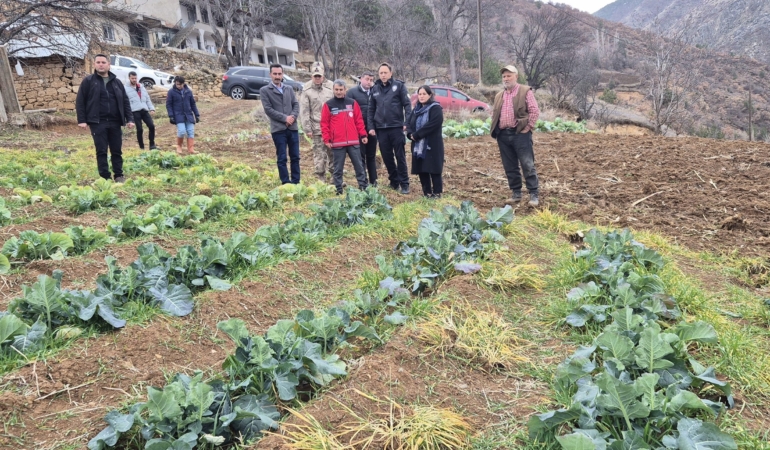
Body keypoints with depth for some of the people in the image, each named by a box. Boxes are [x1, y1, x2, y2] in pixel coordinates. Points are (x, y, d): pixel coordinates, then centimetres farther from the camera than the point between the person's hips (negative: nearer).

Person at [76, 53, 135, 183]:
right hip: (97, 122, -2)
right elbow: (80, 102, 2)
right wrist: (82, 120, -6)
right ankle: (105, 177, 6)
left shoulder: (116, 82, 13)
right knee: (101, 151, -1)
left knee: (117, 151, 6)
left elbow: (125, 102, 13)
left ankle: (119, 175, 16)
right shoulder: (88, 81, 4)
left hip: (115, 122, 3)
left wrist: (129, 119, 4)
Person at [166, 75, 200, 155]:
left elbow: (193, 103, 13)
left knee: (191, 132, -3)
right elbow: (168, 104, 0)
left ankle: (191, 149, 1)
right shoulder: (171, 92, -2)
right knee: (182, 131, -16)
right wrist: (171, 116, -8)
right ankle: (178, 147, 7)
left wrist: (197, 115, 11)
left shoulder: (188, 91, 6)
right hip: (179, 116, -3)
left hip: (189, 115, 4)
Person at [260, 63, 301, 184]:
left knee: (295, 157, 7)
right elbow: (268, 109, -7)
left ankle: (296, 182, 15)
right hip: (278, 129, -4)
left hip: (293, 128, 4)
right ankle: (286, 183, 7)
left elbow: (296, 104, 10)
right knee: (282, 158, 0)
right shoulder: (264, 90, 0)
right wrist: (285, 118, -13)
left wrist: (293, 117, -10)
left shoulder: (289, 88, 15)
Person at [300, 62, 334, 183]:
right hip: (317, 128, -1)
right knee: (319, 154, 3)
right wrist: (307, 128, -5)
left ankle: (335, 176, 18)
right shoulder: (307, 90, 0)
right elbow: (304, 111, -1)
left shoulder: (330, 87, 2)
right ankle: (321, 178, 12)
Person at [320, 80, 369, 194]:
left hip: (353, 141, 2)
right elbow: (324, 124, 1)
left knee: (359, 165, 6)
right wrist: (326, 139, -5)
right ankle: (338, 190, 11)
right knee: (338, 168, 4)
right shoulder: (328, 105, 2)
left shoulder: (352, 103, 9)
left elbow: (359, 120, 10)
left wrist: (363, 135, 5)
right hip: (337, 143, -2)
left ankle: (363, 187, 15)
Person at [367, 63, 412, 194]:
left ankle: (404, 184, 4)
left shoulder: (399, 85, 0)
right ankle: (394, 181, 21)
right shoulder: (375, 89, 11)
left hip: (396, 127, -4)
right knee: (387, 157, 9)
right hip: (381, 129, 4)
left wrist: (407, 123, -14)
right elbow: (371, 110, 12)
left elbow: (407, 105, -4)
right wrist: (371, 127, 3)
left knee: (400, 156, -1)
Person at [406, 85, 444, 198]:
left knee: (434, 170, -3)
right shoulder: (416, 109, 16)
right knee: (421, 170, 9)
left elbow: (432, 125, -21)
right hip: (418, 145, 7)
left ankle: (437, 193, 6)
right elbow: (409, 123, 12)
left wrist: (416, 135, -18)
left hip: (432, 145, -7)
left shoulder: (436, 108, -8)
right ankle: (427, 192, 18)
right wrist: (410, 134, -10)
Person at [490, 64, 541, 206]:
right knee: (510, 167, 8)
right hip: (503, 135, 6)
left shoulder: (525, 91, -1)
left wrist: (528, 128, -11)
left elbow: (535, 110, -7)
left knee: (528, 165, -7)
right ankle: (516, 194, 17)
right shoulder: (499, 96, 17)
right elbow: (494, 114, 22)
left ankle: (533, 195, -2)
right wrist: (495, 130, 9)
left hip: (520, 133, -6)